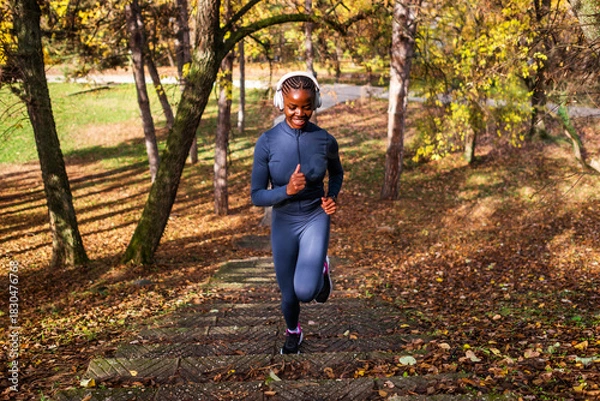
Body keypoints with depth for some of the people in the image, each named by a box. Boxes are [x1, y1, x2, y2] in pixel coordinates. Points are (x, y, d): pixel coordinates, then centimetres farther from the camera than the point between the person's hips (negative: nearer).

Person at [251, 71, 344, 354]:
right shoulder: (267, 142, -15)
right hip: (283, 223, 1)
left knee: (306, 290, -20)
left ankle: (321, 269, 17)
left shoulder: (325, 140, -12)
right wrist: (287, 190, -29)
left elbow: (337, 173, 10)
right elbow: (257, 195, -12)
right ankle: (293, 333, 48)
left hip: (316, 218, -1)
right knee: (288, 294, 14)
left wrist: (332, 197, -9)